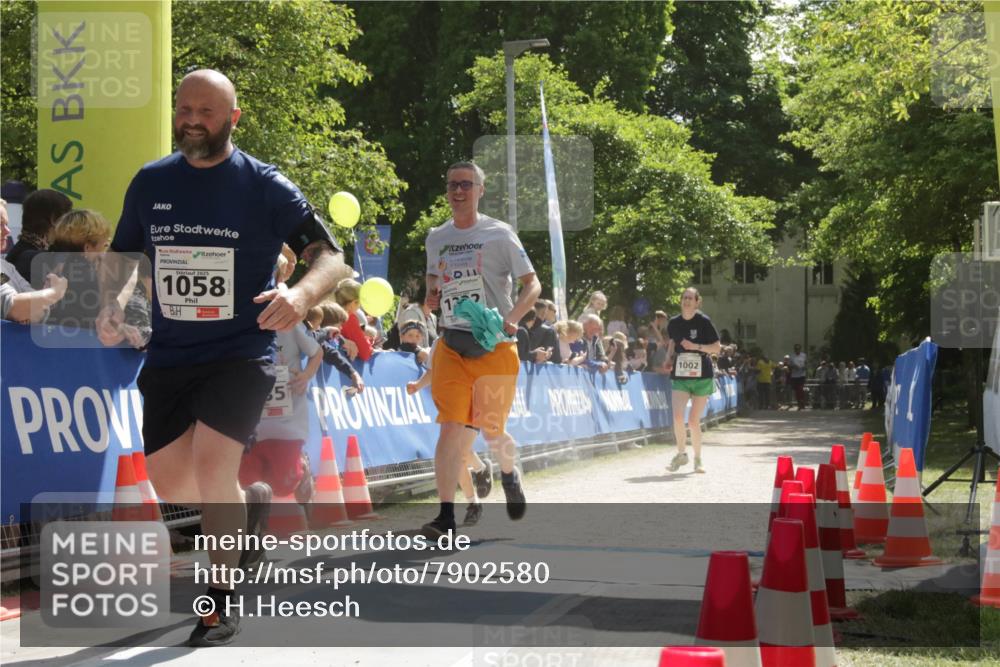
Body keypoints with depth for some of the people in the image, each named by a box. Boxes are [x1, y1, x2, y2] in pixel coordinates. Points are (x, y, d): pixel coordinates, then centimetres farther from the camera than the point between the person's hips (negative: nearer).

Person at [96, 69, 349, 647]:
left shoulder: (264, 186, -8)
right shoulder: (150, 183, 4)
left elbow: (332, 257, -10)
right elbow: (122, 254, 16)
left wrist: (301, 294, -32)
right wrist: (111, 301, -6)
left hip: (241, 353, -5)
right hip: (169, 355, 5)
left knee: (210, 469, -20)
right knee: (171, 484, 6)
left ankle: (223, 601, -1)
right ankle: (250, 503, 39)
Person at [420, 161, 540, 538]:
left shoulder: (499, 234, -2)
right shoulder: (436, 238, 12)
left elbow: (532, 285, -4)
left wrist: (511, 318, -21)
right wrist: (431, 293, 4)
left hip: (495, 344, -3)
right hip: (452, 344, 3)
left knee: (492, 429, 2)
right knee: (452, 428, -11)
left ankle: (509, 474, 37)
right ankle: (446, 516, -13)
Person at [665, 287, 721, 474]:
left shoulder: (704, 322, -5)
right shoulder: (673, 323, 4)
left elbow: (717, 348, -3)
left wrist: (696, 346, -17)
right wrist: (669, 358, 3)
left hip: (701, 376, -2)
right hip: (680, 376, 2)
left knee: (694, 420, 2)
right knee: (677, 416, -17)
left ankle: (697, 459, 19)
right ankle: (681, 453, 1)